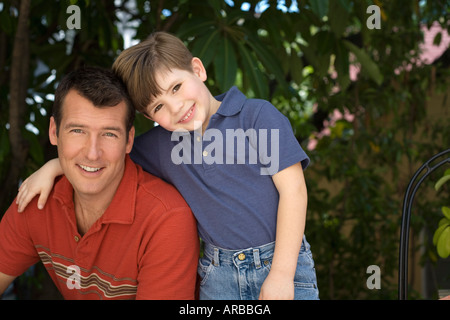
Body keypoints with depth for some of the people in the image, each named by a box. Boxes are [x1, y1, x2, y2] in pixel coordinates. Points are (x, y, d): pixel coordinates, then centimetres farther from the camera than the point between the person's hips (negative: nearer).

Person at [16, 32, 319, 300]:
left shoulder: (257, 115, -7)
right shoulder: (161, 143, 8)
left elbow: (293, 189, -11)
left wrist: (280, 274, -14)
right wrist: (53, 166, 11)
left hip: (282, 261, -3)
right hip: (218, 274, 4)